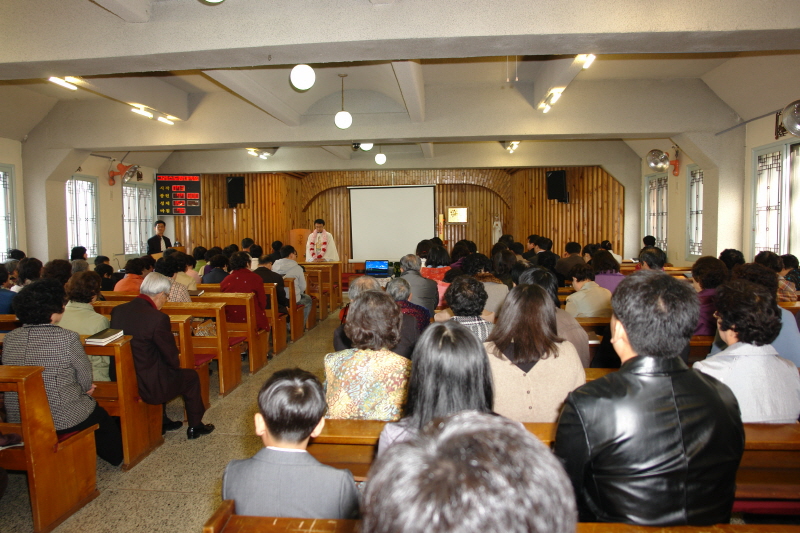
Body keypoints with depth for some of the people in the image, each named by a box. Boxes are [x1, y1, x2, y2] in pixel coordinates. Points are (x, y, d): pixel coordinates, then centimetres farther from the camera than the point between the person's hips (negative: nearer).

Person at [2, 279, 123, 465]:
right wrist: (85, 389, 16)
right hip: (62, 421, -6)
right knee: (102, 418, 25)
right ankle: (117, 457, 46)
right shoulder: (68, 338, -22)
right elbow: (86, 379, -11)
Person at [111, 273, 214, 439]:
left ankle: (162, 423, 44)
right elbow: (172, 359, -16)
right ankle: (195, 427, 31)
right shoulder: (158, 318, -24)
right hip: (147, 387, -7)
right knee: (191, 376, 18)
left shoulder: (117, 311, -2)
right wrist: (175, 363, 8)